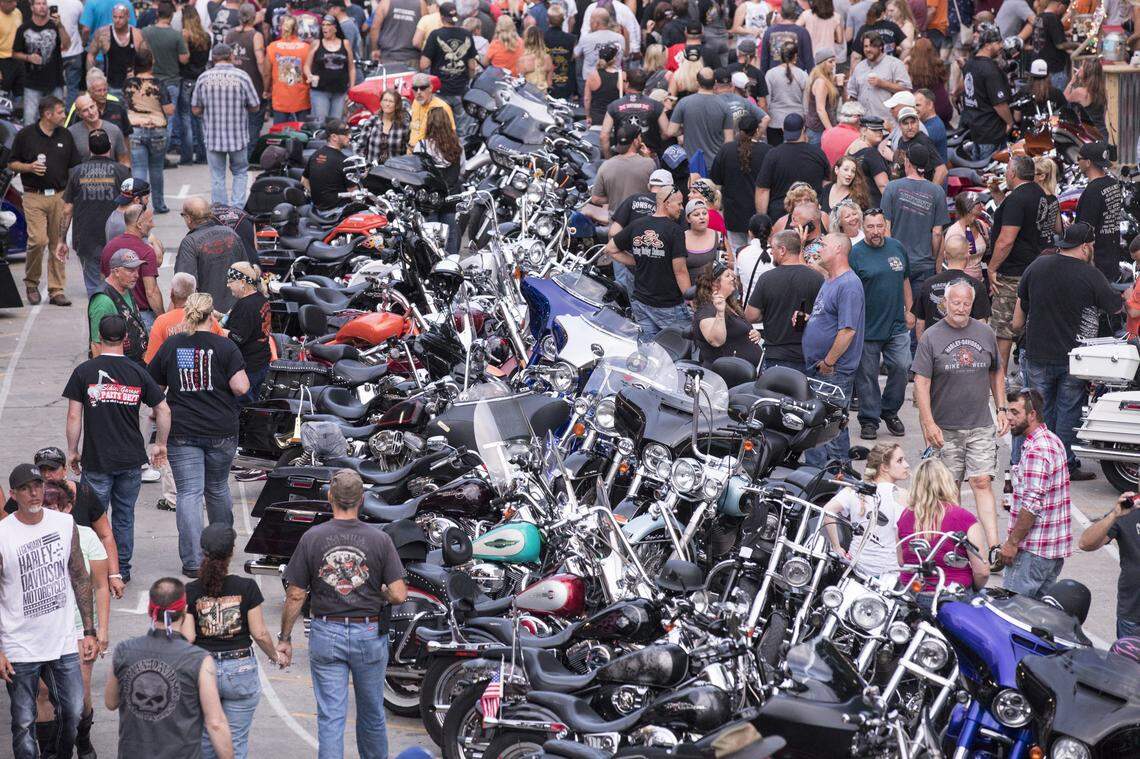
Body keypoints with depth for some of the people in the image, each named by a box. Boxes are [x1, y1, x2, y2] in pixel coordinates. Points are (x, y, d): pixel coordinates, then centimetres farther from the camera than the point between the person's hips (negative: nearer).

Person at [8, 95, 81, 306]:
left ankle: (57, 290, 8)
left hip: (60, 195, 3)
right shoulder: (25, 135, -1)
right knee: (38, 240, -14)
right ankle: (31, 282, 8)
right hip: (34, 196, -3)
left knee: (58, 244, 2)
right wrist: (29, 167, -13)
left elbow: (75, 168, 12)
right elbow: (12, 164, 6)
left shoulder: (65, 135, 9)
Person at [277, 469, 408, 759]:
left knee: (331, 716, 2)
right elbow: (399, 595, -11)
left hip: (326, 635, -1)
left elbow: (295, 596, -5)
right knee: (371, 713, 17)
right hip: (369, 634, 1)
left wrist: (284, 638, 6)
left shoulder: (311, 538, -8)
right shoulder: (379, 540, -8)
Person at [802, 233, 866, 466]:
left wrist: (828, 363, -18)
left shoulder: (849, 285, -17)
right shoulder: (828, 281, 15)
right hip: (815, 368, 10)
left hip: (834, 372, -10)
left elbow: (847, 331, -24)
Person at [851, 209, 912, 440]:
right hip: (867, 327, -4)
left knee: (901, 367, 0)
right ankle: (869, 420, 15)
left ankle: (890, 411, 19)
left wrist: (908, 310, 19)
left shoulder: (897, 248, 8)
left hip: (897, 326, 4)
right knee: (867, 375, 3)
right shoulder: (855, 254, -7)